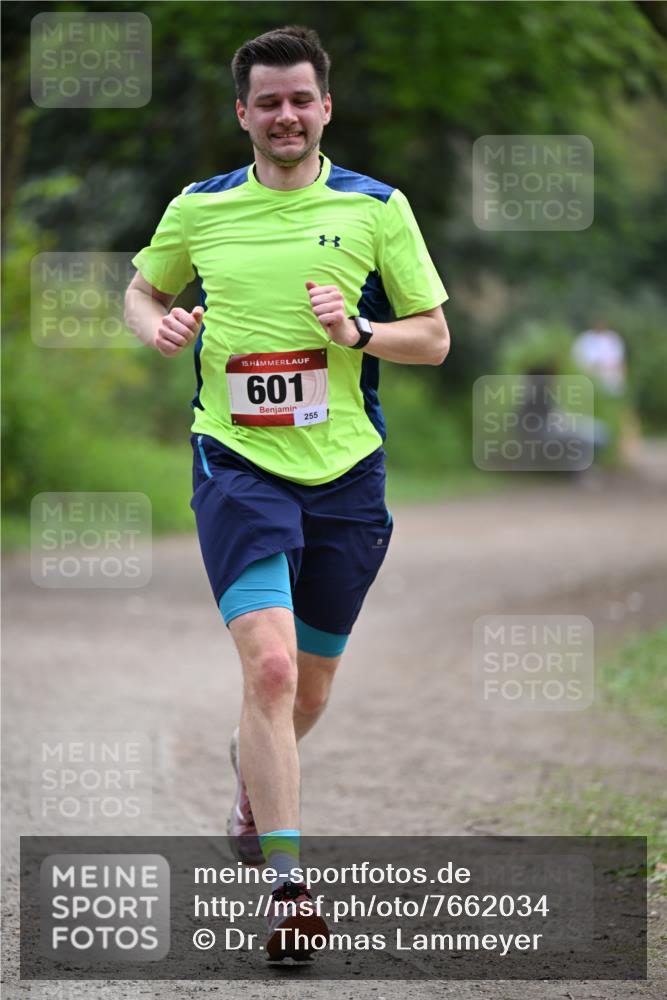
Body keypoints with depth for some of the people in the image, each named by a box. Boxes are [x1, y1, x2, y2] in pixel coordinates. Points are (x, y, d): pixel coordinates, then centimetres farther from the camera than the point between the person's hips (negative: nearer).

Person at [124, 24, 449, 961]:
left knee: (309, 687, 13)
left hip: (346, 473, 2)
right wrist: (159, 325, -3)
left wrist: (358, 332, -14)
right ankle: (288, 884, -19)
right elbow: (142, 290, 20)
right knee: (270, 666, -20)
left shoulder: (378, 208, 2)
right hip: (238, 466, -2)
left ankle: (254, 782, 48)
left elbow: (434, 336, 5)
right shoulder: (198, 209, 4)